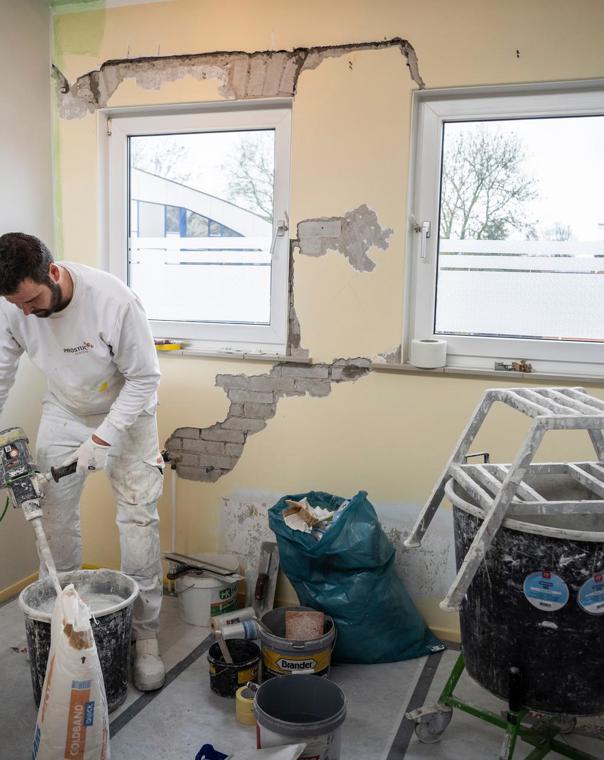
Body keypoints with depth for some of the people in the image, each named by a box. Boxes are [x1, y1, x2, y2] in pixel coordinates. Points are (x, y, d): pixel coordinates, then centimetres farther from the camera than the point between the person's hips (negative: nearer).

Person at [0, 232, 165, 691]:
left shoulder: (114, 300, -33)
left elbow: (144, 377, -24)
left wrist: (103, 438, -27)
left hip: (126, 413, -4)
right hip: (63, 413, 4)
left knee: (139, 519, -5)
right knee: (55, 516, 5)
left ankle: (146, 638, 8)